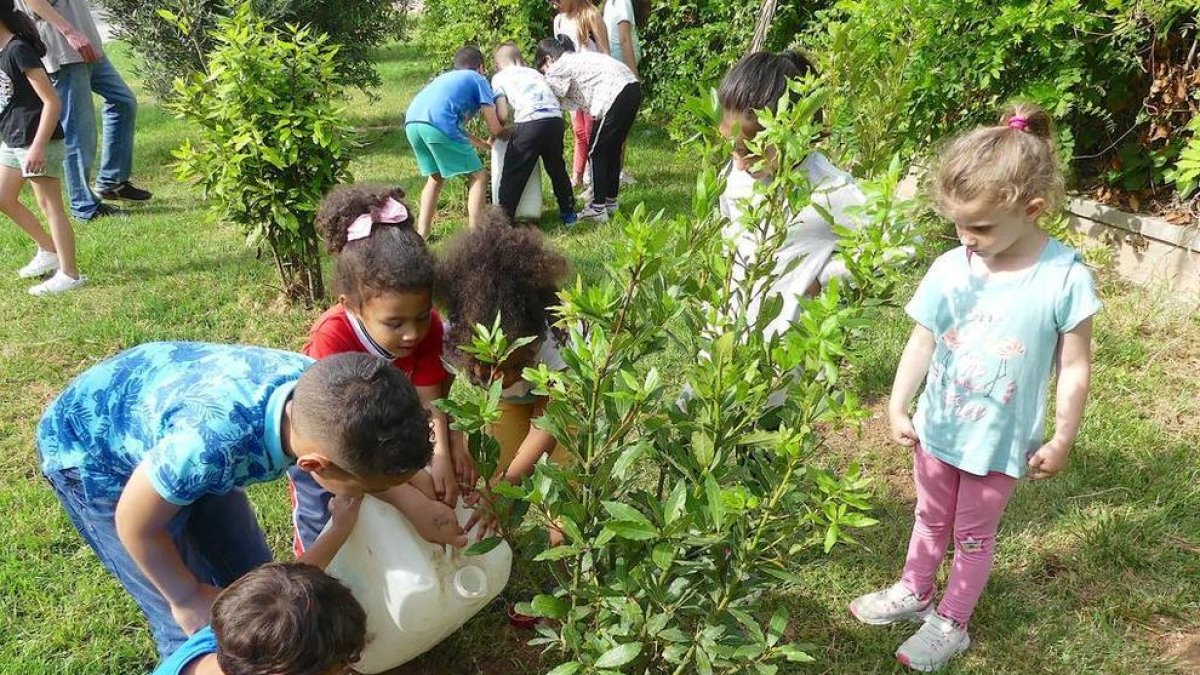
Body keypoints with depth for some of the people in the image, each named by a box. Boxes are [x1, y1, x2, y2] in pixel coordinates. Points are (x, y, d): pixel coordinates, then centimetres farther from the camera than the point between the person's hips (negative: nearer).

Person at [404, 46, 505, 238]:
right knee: (478, 176, 6)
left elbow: (455, 123, 39)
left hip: (412, 122, 7)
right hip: (437, 123, -7)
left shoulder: (446, 78, 37)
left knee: (435, 177, 27)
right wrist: (507, 132, 35)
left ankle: (422, 232, 22)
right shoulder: (478, 79, 19)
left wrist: (483, 144, 46)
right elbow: (495, 128, 12)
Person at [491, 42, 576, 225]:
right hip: (556, 119, 5)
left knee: (513, 174, 4)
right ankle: (568, 212, 34)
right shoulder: (534, 72, 32)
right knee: (557, 168, 24)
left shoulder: (499, 77, 18)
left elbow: (503, 115, 7)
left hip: (530, 122, -5)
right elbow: (552, 98, 21)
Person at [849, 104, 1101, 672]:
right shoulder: (950, 268, -12)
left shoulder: (1064, 278, -20)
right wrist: (897, 409, -1)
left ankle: (951, 625, 36)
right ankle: (914, 592, 47)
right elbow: (921, 343, -2)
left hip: (1001, 442, -3)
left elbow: (1075, 367, -11)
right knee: (931, 519, 24)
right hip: (937, 428, 3)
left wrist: (1061, 441, -6)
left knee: (974, 534, 17)